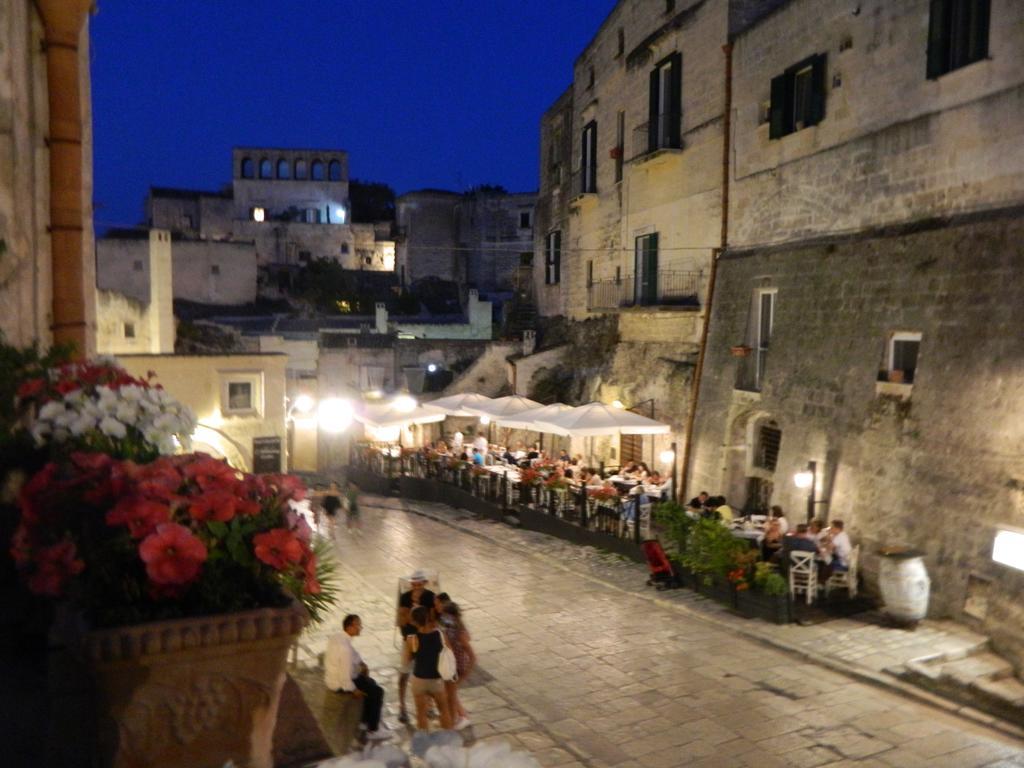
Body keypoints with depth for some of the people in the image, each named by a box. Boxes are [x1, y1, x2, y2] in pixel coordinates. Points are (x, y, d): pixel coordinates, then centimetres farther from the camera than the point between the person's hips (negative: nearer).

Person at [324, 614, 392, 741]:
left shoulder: (335, 636, -4)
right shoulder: (345, 648, -33)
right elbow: (345, 675, -29)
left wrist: (361, 663, 2)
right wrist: (353, 690, -14)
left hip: (331, 677, 9)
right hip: (340, 683, -9)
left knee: (371, 683, 23)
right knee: (377, 691, 0)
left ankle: (367, 720, 34)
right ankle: (373, 730, 10)